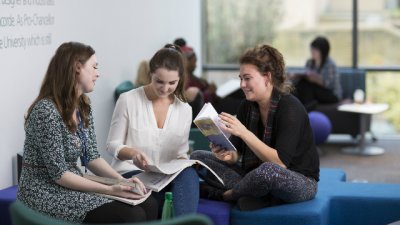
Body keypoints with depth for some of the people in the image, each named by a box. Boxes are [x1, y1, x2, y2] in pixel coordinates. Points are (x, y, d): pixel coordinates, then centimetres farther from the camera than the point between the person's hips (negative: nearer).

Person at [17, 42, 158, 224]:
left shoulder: (83, 107, 7)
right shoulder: (46, 111, -20)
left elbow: (91, 157, 7)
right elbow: (59, 174, -20)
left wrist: (122, 180, -10)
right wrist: (109, 190, -23)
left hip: (72, 186, 8)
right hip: (46, 195, -8)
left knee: (148, 205, -8)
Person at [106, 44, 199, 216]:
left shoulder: (184, 109, 10)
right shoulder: (128, 100, -2)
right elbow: (112, 145, 1)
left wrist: (182, 162, -9)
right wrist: (132, 153, -21)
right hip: (130, 174, -3)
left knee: (189, 174, -33)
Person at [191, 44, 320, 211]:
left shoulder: (290, 108, -19)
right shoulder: (247, 106, 1)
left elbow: (280, 163, -28)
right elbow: (238, 155, 1)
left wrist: (243, 133, -33)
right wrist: (228, 155, -24)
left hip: (300, 181, -7)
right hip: (257, 174, 7)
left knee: (268, 170, -42)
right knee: (197, 157, -2)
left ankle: (228, 194, -10)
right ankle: (257, 195, -15)